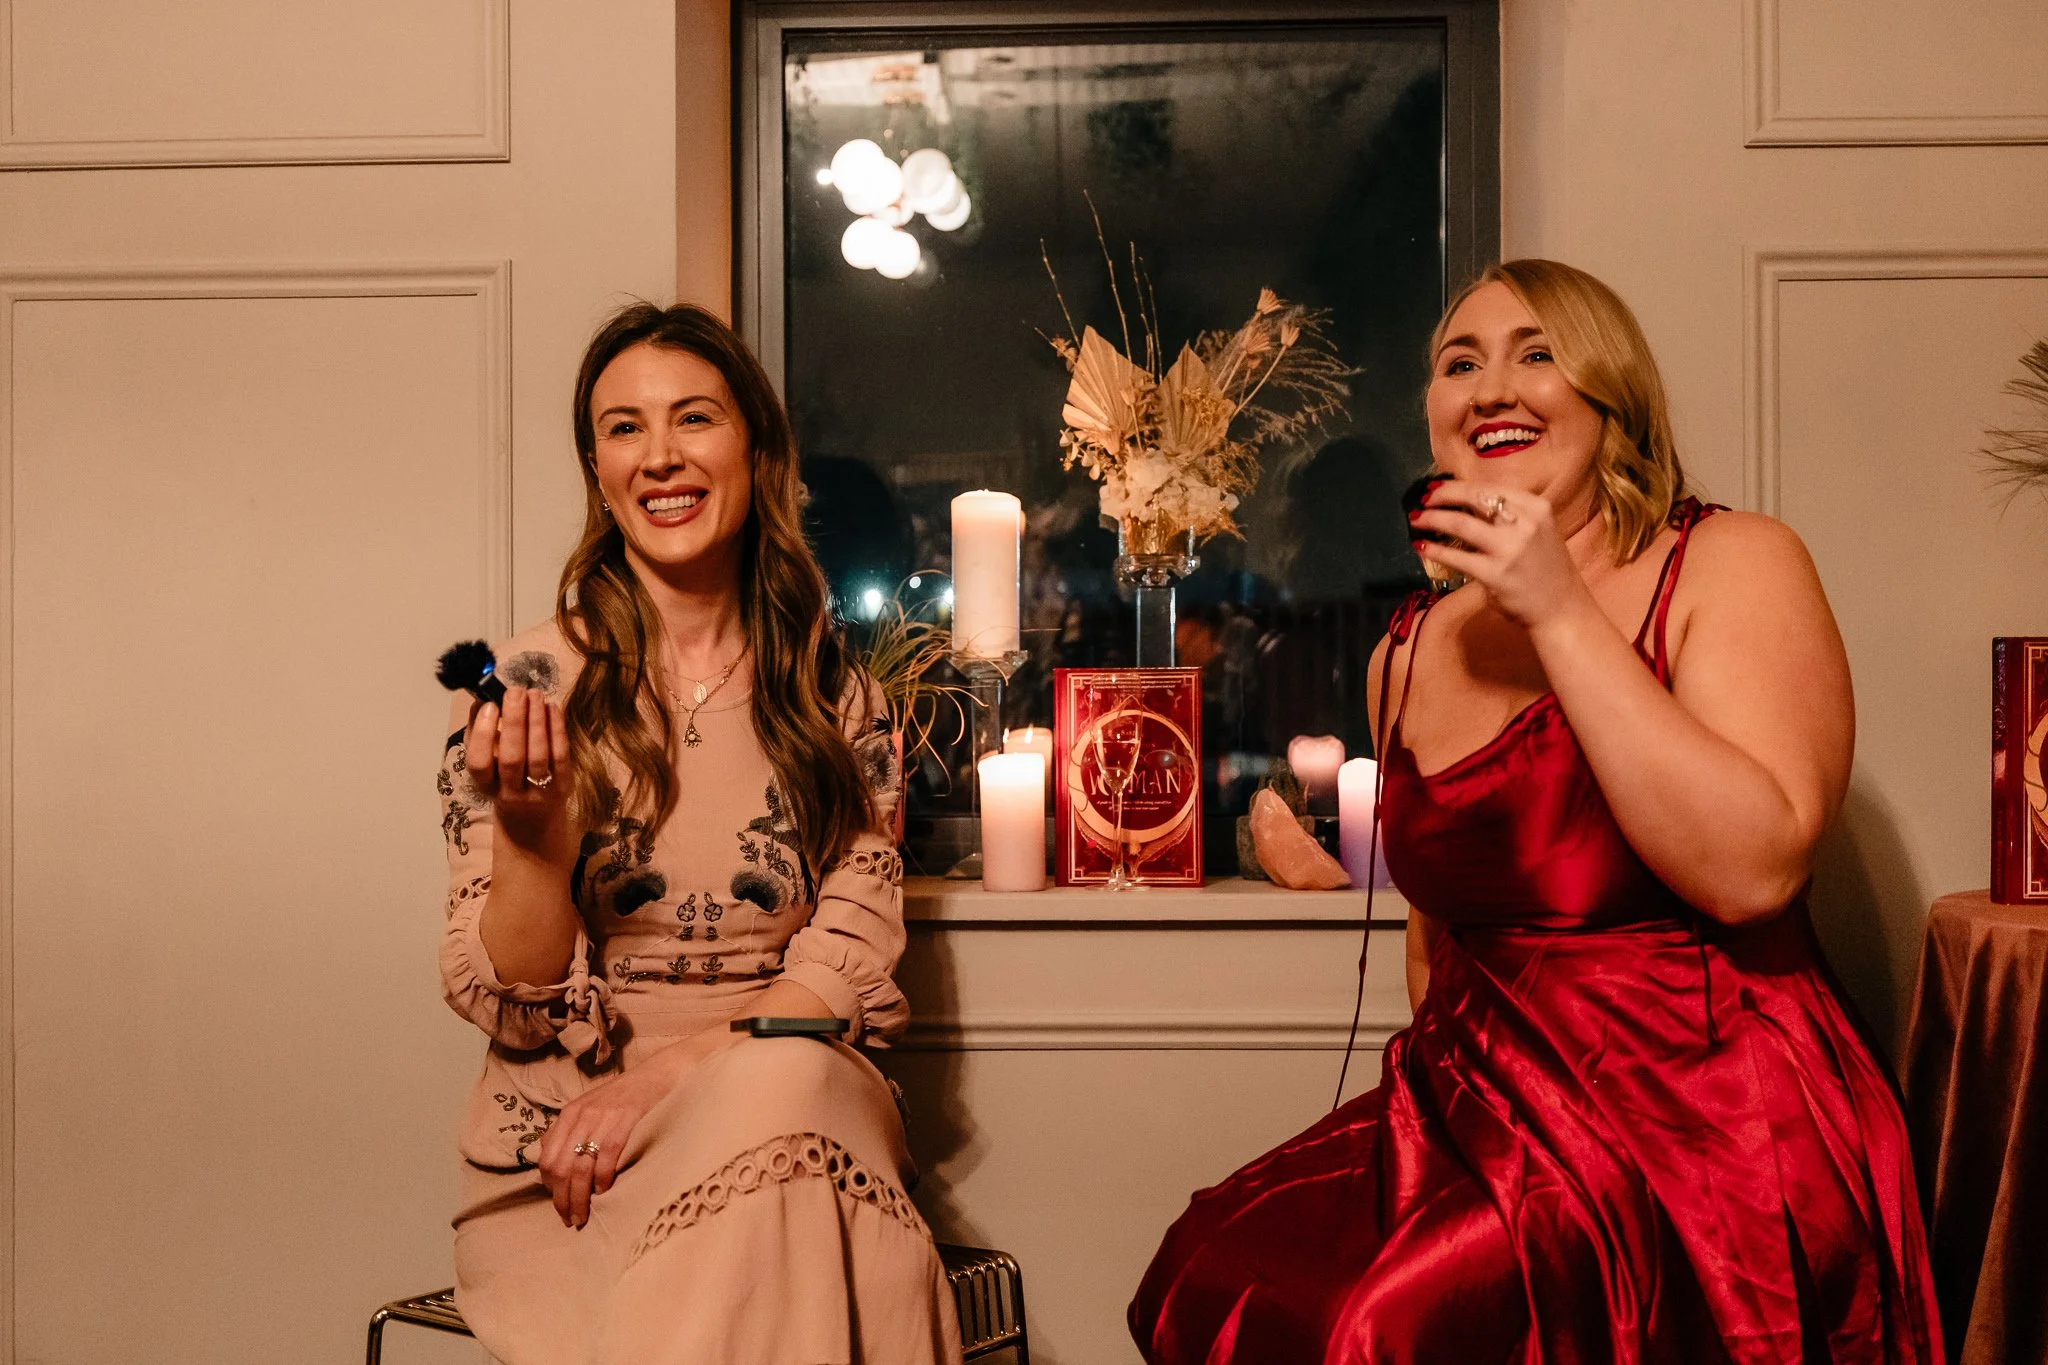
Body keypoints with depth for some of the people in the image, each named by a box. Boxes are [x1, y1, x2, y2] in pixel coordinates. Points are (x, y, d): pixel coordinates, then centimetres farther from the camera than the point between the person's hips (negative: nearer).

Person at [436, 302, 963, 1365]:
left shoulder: (834, 696, 5)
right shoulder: (526, 683, -1)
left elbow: (852, 954, -1)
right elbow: (503, 1008, -2)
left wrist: (668, 1073, -16)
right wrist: (536, 836, -21)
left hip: (789, 1099, 2)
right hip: (567, 1142, -2)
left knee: (775, 1092, -33)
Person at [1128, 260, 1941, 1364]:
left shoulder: (1731, 563, -4)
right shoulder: (1408, 654, 10)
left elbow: (1752, 870, -20)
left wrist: (1561, 613, -20)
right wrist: (1448, 1094, 12)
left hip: (1706, 1127, -5)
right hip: (1489, 1114, 5)